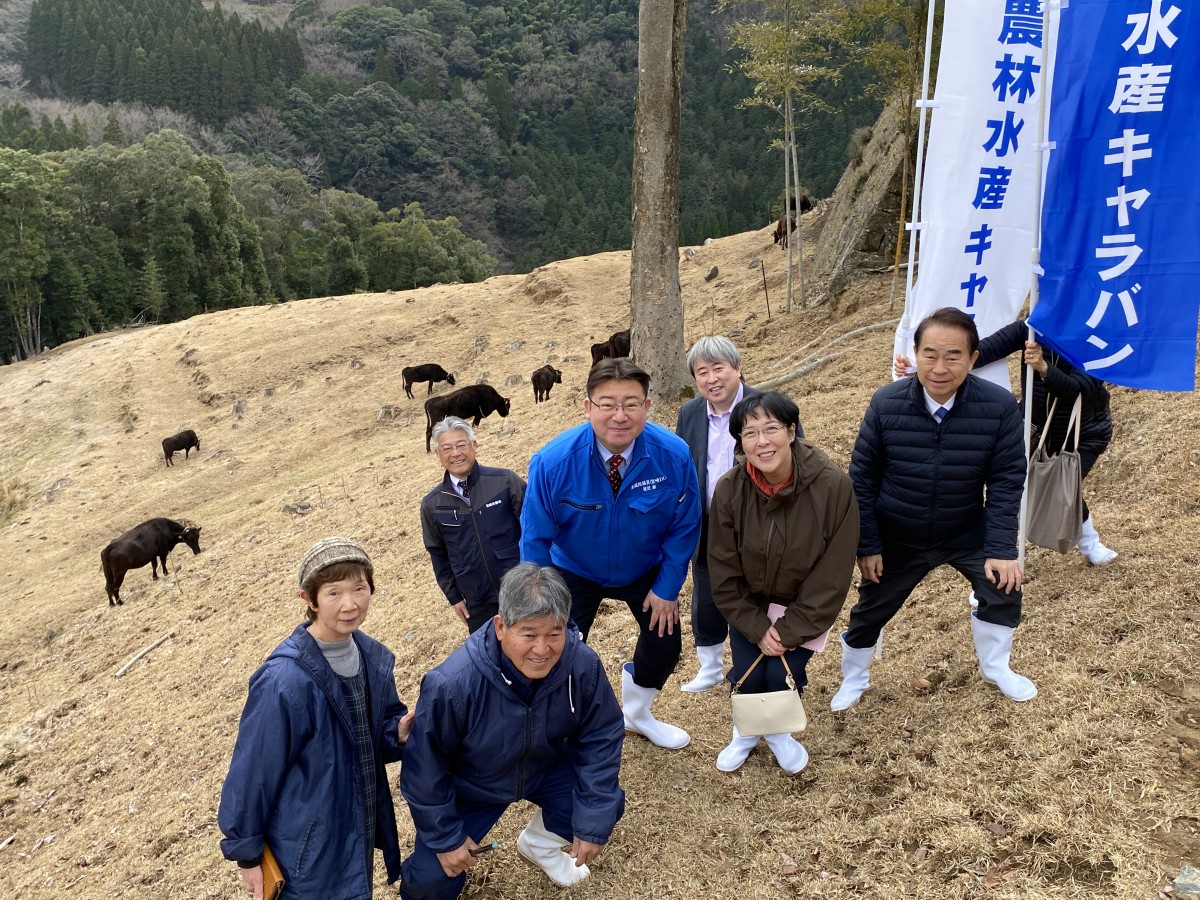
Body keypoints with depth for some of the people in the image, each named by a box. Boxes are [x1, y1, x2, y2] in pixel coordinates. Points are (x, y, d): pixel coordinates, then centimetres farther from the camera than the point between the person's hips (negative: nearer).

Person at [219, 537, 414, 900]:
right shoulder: (284, 682, -27)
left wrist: (400, 733, -14)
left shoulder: (373, 657, -7)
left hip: (361, 830, 6)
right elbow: (253, 772, -17)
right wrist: (247, 852, -8)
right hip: (310, 852, -6)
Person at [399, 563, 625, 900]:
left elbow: (601, 738, -14)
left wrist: (593, 822, -14)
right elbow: (425, 767, -22)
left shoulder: (583, 665, -30)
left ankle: (539, 843, 17)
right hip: (470, 786, -3)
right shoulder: (452, 684, -38)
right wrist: (446, 837, -13)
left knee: (607, 805, -14)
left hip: (546, 769, 3)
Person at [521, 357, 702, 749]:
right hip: (575, 574, -1)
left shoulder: (674, 456, -28)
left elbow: (684, 528, -11)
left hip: (645, 572, 2)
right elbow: (535, 539, -16)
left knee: (665, 643, 10)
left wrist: (667, 587, -7)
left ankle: (637, 713, 43)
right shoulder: (553, 461, -30)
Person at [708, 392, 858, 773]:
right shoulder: (729, 489, -20)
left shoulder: (833, 486, -26)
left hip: (805, 608, -1)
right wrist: (757, 628, -14)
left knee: (781, 674, -15)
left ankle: (777, 731, 21)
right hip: (749, 606, 1)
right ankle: (747, 729, 25)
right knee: (747, 677, -12)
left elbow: (832, 575, -17)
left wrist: (790, 630, -17)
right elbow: (723, 572, -9)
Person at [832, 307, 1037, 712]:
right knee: (870, 609, 11)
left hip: (967, 533, 0)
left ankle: (996, 668, 23)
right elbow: (862, 477, -11)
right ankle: (853, 680, 40)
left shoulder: (999, 406, -22)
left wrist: (1001, 549, -16)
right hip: (897, 539, 0)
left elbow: (1006, 480, -12)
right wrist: (866, 544, -9)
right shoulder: (886, 404, -22)